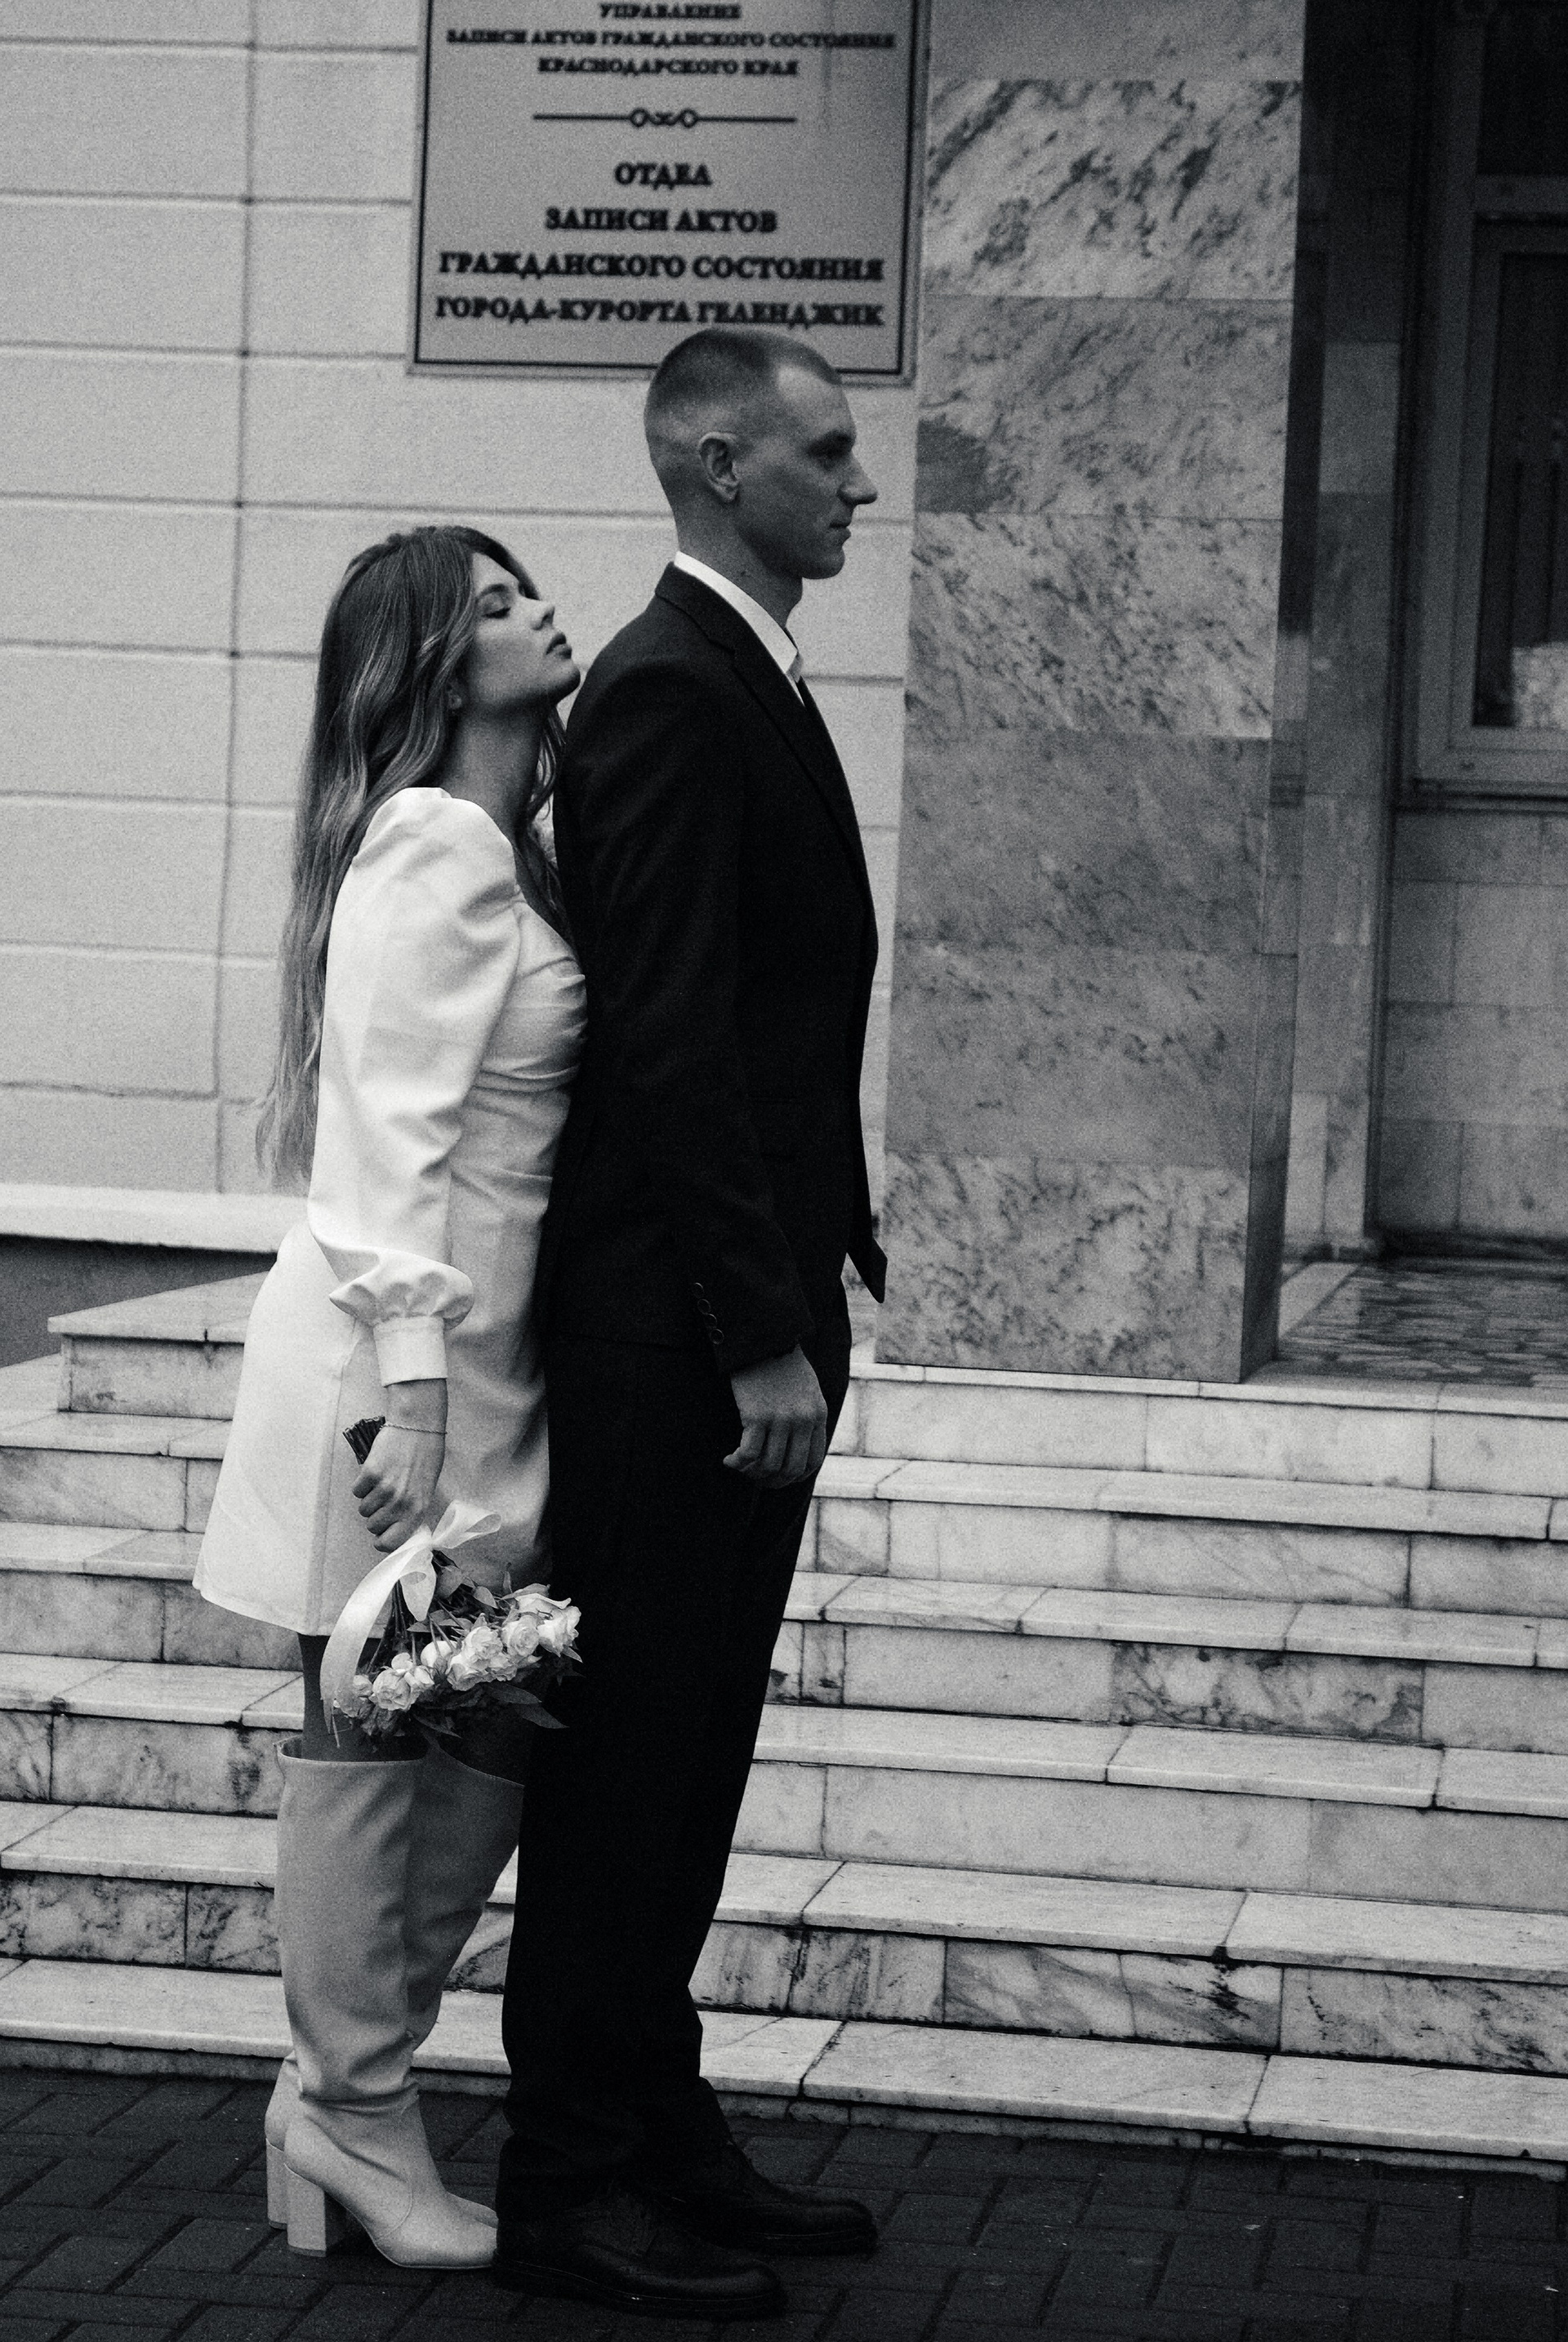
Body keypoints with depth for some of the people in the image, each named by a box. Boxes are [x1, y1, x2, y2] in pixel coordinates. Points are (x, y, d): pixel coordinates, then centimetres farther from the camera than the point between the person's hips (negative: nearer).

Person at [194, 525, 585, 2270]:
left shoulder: (512, 850, 15)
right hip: (404, 1352, -9)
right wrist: (406, 1390, -24)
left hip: (490, 1349, 9)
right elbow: (393, 1129, -19)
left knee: (490, 1734, 11)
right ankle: (355, 2123, 13)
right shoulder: (432, 845, -14)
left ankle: (342, 2094, 22)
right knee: (372, 1743, 2)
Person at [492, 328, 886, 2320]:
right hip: (677, 1328, -10)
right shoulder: (667, 694, -15)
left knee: (685, 1744, 15)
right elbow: (670, 1037, -21)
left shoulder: (743, 685, 16)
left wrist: (807, 1296, 13)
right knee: (627, 1746, -1)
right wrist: (765, 1335, -21)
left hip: (744, 1313, 10)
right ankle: (570, 2189, 8)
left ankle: (659, 2134, 25)